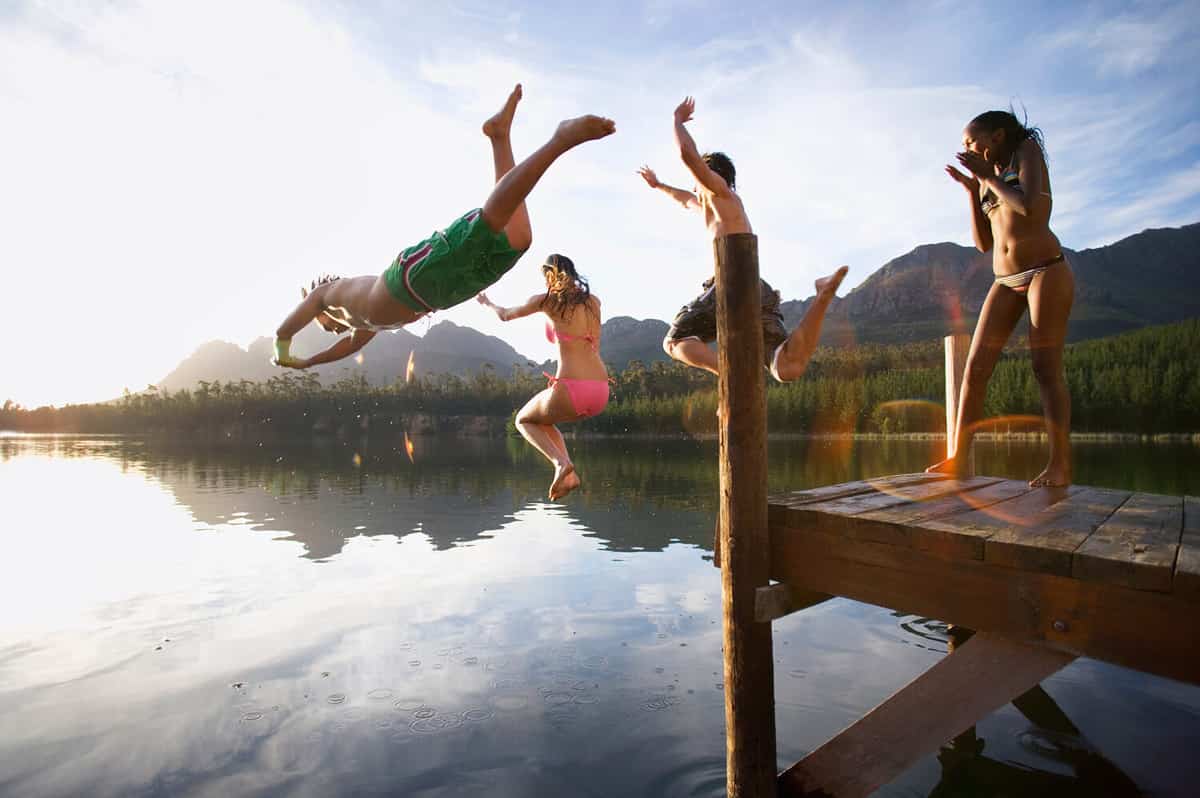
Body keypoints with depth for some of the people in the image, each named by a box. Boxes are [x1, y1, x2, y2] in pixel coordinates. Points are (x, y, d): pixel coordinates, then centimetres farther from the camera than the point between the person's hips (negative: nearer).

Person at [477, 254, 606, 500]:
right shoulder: (593, 301, 13)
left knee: (524, 420, 24)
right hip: (600, 391, 6)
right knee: (543, 420, 31)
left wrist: (486, 302, 39)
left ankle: (561, 462, 0)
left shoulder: (547, 300, 3)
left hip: (571, 388, -6)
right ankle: (569, 475, 14)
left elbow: (505, 315, 21)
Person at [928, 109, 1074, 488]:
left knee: (1046, 366, -12)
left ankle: (1060, 464, -8)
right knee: (975, 366, -6)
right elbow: (984, 242, 13)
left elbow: (1028, 207, -15)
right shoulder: (989, 181, 20)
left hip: (1046, 270, -6)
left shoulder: (1028, 151, 4)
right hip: (1006, 281, 6)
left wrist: (987, 175, -3)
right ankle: (958, 457, -7)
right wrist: (971, 189, 11)